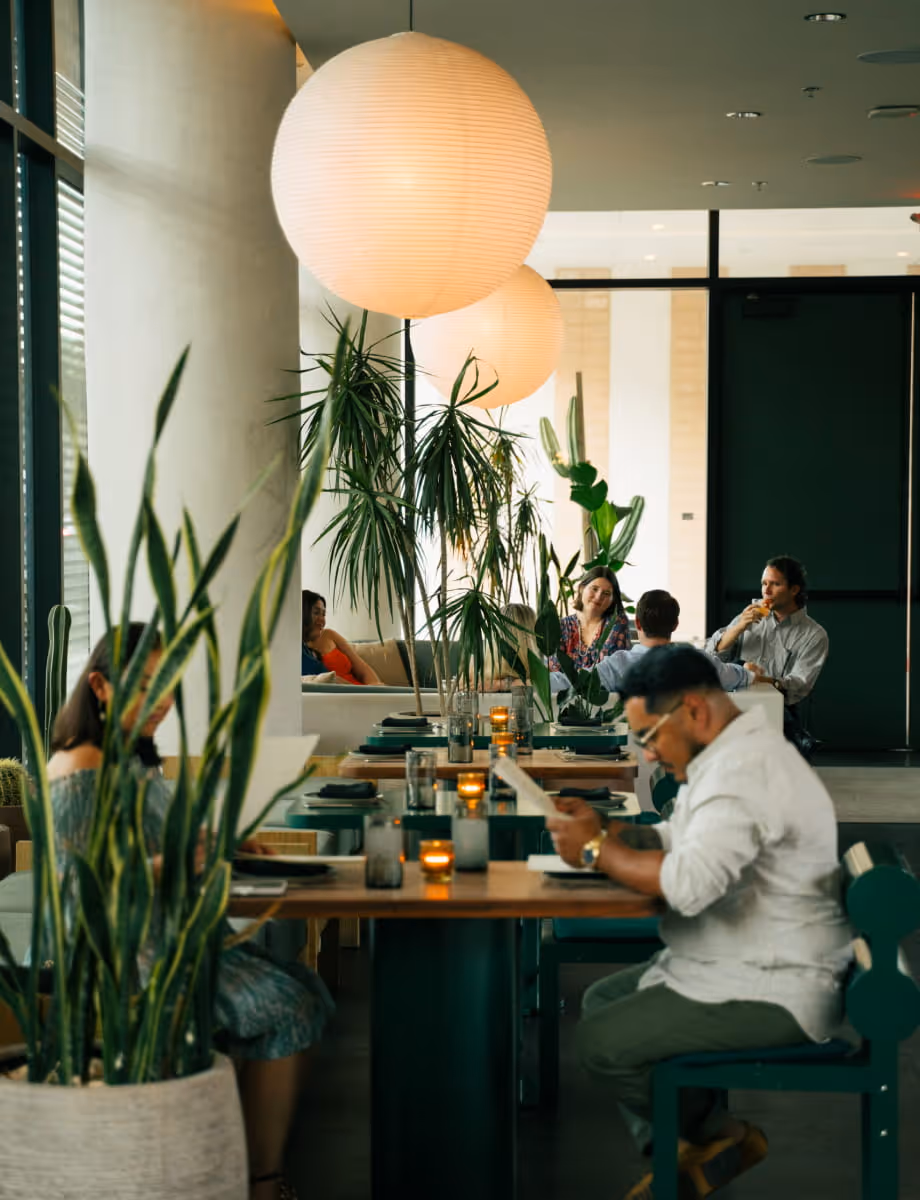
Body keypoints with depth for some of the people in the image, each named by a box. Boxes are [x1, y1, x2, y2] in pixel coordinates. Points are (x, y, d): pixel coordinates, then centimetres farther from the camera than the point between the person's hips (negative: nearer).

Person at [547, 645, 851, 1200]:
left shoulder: (745, 770, -24)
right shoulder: (729, 757, 11)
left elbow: (689, 883, -35)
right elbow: (674, 841, 19)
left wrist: (596, 849, -21)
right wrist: (606, 829, 0)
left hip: (775, 993, -11)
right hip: (734, 964, 11)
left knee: (604, 1043, -14)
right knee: (601, 1001, 13)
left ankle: (720, 1137, 8)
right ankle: (675, 1153, 13)